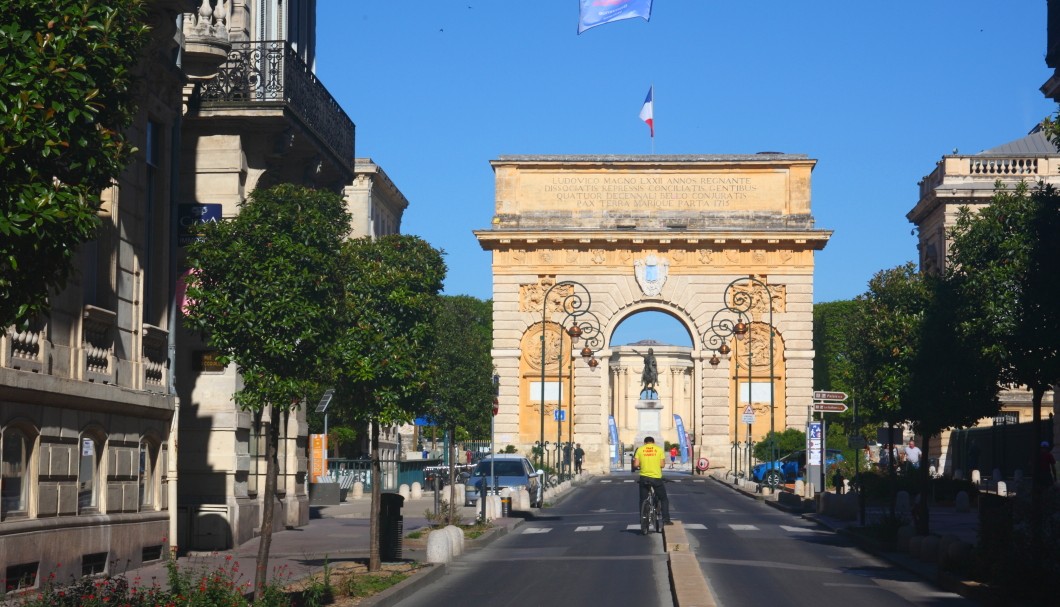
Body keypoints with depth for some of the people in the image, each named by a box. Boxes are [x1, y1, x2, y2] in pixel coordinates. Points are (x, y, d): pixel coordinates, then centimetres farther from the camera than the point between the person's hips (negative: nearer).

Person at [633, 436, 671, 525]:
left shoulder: (640, 449, 3)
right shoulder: (659, 449, 3)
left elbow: (636, 465, -3)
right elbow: (662, 464, -2)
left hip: (644, 477, 1)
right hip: (656, 477, -1)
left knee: (643, 500, 12)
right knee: (664, 499, 14)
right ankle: (666, 520, 6)